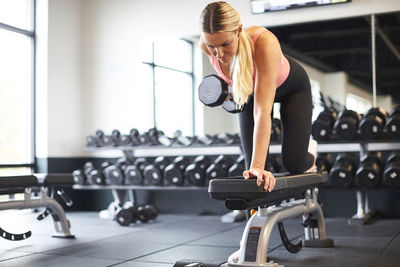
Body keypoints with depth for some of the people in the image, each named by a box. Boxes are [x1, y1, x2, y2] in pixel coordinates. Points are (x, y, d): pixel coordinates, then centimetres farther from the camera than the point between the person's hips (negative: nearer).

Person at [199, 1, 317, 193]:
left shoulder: (264, 42, -46)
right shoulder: (206, 45, -32)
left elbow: (262, 111, -50)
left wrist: (258, 166, -56)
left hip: (291, 87, -3)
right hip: (251, 89, 4)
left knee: (293, 164, -5)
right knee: (252, 164, -7)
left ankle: (310, 151, 29)